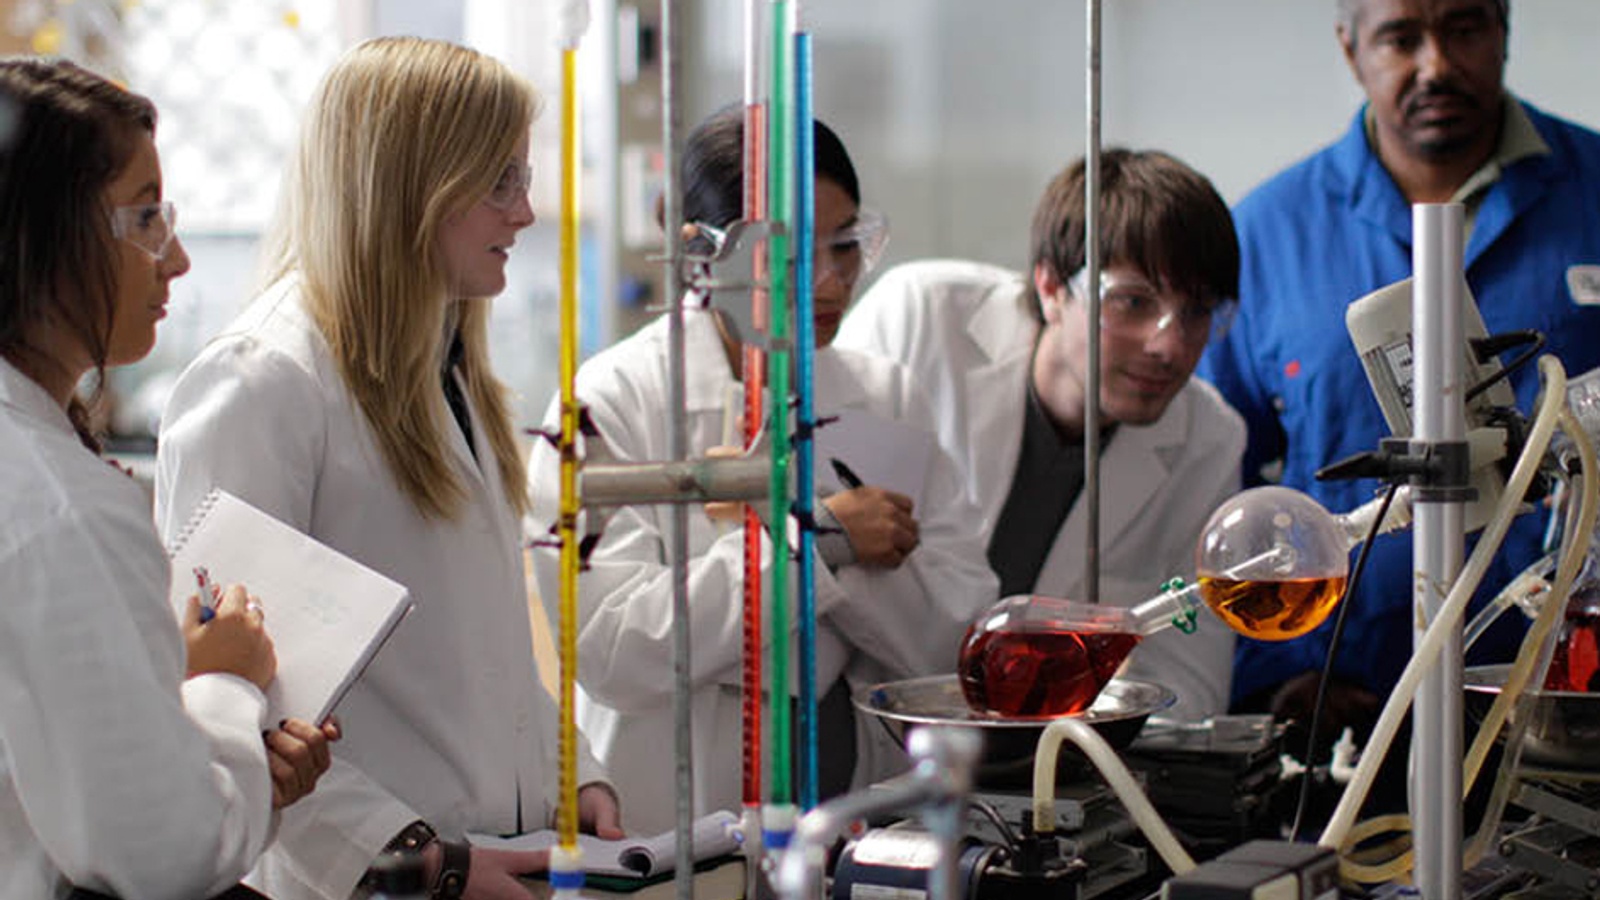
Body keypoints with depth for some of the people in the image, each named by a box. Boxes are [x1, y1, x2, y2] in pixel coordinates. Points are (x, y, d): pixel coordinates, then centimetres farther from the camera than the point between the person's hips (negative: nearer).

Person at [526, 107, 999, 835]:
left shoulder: (887, 397, 12)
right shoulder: (611, 401, -1)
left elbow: (959, 646, 5)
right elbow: (613, 651, -13)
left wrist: (829, 535, -9)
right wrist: (821, 540, -12)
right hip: (676, 824, -3)